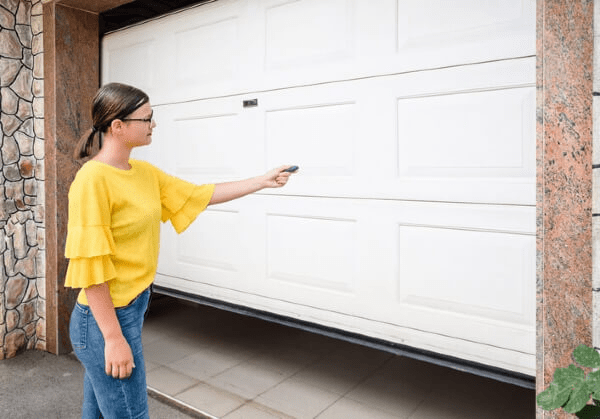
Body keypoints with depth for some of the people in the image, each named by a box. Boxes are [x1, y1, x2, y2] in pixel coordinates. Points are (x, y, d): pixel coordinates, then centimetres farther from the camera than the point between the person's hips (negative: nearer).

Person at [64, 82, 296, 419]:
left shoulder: (145, 173, 4)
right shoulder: (93, 180, -20)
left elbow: (200, 195, 11)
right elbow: (89, 267, -21)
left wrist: (262, 182, 10)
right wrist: (113, 337, -18)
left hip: (133, 307, 8)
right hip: (107, 316, -8)